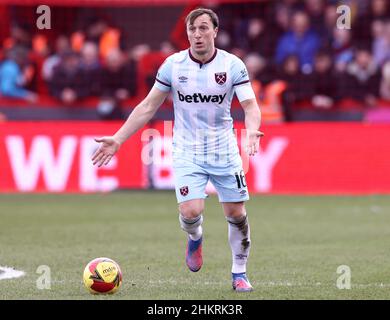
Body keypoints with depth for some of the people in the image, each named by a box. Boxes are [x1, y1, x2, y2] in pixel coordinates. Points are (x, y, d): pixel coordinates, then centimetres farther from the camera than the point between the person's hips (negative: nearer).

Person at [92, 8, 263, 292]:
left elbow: (250, 105, -11)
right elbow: (148, 107, 3)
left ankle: (240, 273, 21)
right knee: (190, 212, -17)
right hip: (187, 152, 0)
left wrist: (252, 130, -34)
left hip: (224, 151, 0)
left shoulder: (232, 65, -7)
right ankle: (195, 237, 20)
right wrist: (118, 139, -3)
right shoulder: (173, 65, -4)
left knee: (236, 214, 1)